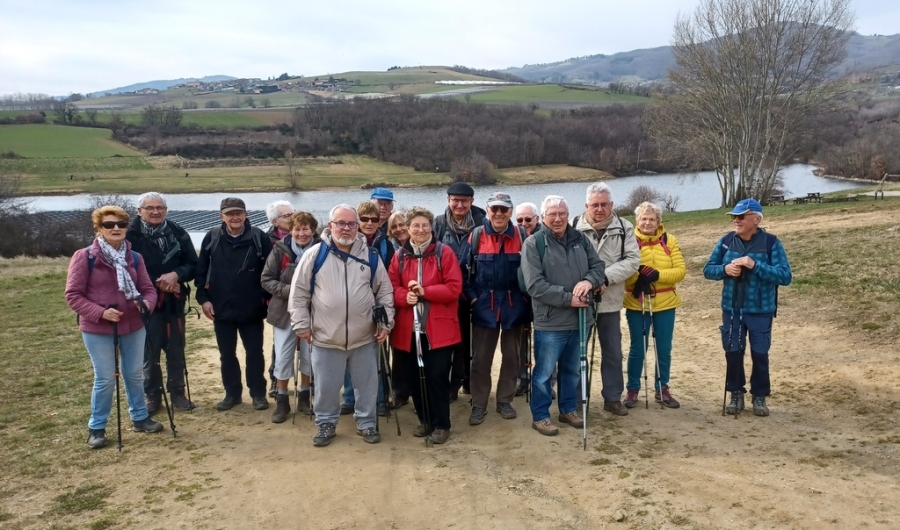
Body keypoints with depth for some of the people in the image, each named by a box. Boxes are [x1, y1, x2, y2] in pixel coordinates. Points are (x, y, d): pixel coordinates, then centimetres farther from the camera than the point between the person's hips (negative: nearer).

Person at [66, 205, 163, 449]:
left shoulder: (134, 258, 2)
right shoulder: (84, 257, -10)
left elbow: (148, 289, 5)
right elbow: (73, 295, -10)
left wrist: (146, 303, -18)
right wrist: (100, 312, -22)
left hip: (133, 326, 4)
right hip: (97, 330, -4)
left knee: (135, 375, 14)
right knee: (105, 379, 1)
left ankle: (140, 418, 31)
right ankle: (96, 428, 18)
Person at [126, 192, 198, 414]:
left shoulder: (178, 234, 0)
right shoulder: (131, 235, -9)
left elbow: (193, 265, 2)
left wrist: (176, 275, -17)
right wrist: (155, 284, -13)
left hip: (174, 301, 3)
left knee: (176, 350, 12)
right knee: (149, 352, 5)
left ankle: (177, 392, 25)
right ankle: (152, 395, 20)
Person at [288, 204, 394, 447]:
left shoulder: (370, 256, 2)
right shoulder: (315, 255, -4)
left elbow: (385, 291, 8)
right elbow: (299, 292, 0)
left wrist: (386, 323, 2)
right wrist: (301, 324, -3)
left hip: (365, 337, 2)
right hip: (326, 338, -1)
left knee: (367, 384, 12)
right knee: (326, 386, 9)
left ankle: (366, 423, 31)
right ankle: (326, 423, 30)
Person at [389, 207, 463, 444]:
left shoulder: (444, 253, -3)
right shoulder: (400, 256, 8)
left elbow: (454, 288, -8)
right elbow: (391, 287, 7)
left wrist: (425, 291, -17)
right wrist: (405, 296, -14)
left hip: (439, 328, -3)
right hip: (408, 328, 4)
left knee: (437, 376, -1)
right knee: (414, 377, 10)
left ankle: (441, 424, 14)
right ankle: (424, 420, 27)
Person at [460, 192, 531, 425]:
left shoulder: (522, 235, -2)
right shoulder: (476, 236, -3)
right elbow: (464, 270, 1)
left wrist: (527, 298, -3)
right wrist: (472, 297, -6)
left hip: (514, 306, 1)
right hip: (484, 306, -1)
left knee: (511, 355, 11)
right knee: (480, 358, 4)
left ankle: (505, 400, 26)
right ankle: (478, 405, 15)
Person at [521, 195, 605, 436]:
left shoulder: (579, 238, 6)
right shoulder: (533, 244, -11)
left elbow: (598, 265, 7)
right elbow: (535, 285, -17)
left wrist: (589, 281, -16)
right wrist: (567, 298, -20)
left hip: (579, 319, 6)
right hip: (550, 322, -5)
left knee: (573, 369, 20)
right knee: (544, 372, 6)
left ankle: (568, 409, 36)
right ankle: (540, 416, 20)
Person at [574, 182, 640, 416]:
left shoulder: (624, 228, -1)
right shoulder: (574, 227, -7)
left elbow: (633, 260, -8)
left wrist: (605, 277, -19)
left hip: (610, 301, 2)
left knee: (613, 352, 12)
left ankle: (613, 398, 26)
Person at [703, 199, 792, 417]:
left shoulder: (771, 242, -10)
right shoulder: (726, 241, 0)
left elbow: (785, 276, -15)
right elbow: (708, 270, 5)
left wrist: (755, 265, -26)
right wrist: (725, 269, -16)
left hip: (760, 311, -2)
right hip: (732, 309, 3)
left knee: (759, 354, 7)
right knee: (733, 352, 9)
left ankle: (759, 396, 25)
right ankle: (736, 394, 25)